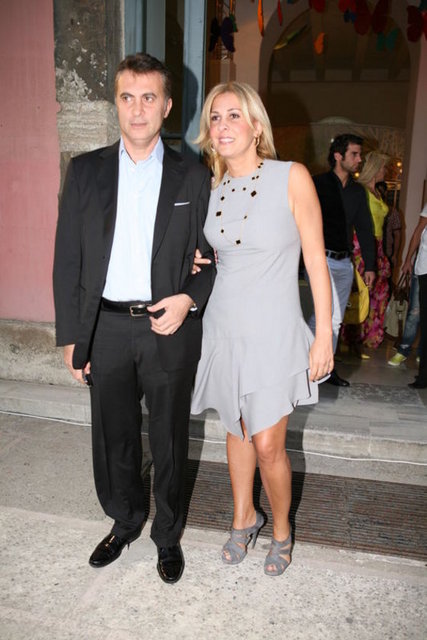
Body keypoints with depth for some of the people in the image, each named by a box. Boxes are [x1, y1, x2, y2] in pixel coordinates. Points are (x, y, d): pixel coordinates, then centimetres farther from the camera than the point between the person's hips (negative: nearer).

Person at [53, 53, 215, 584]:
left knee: (169, 440, 12)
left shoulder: (193, 179, 1)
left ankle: (168, 535, 35)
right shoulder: (86, 171, 4)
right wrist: (71, 335, 0)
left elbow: (209, 258, 6)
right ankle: (124, 523, 41)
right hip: (106, 328, 2)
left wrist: (189, 298, -13)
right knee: (113, 437, 15)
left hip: (169, 329, -1)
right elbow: (68, 258, 3)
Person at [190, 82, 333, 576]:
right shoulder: (213, 188, 6)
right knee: (237, 430, 16)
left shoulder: (291, 178, -8)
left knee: (268, 445, -1)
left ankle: (281, 530, 27)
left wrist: (323, 336, -10)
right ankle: (243, 518, 38)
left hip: (273, 330, -4)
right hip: (224, 326, 5)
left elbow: (316, 260, -8)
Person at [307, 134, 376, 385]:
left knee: (335, 320, 11)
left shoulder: (358, 191, 13)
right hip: (322, 259, -6)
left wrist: (370, 265, 14)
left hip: (345, 263, 6)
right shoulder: (318, 184, -5)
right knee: (332, 317, -18)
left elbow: (365, 230, 16)